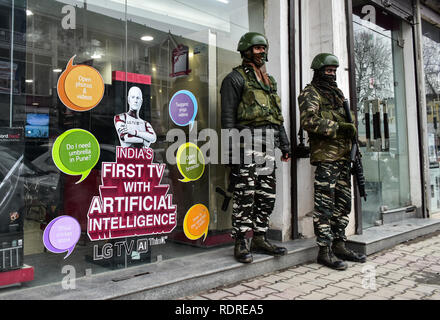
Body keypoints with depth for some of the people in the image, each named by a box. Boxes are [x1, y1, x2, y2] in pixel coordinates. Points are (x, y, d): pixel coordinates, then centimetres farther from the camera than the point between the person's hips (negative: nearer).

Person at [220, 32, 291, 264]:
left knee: (267, 195, 8)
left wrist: (285, 144, 18)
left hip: (268, 144, 8)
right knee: (245, 195, -7)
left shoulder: (270, 81, 24)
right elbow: (228, 116, -7)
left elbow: (277, 116, 25)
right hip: (247, 143, -7)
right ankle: (240, 243, 2)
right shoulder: (235, 78, 2)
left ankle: (260, 239, 18)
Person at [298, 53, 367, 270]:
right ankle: (324, 250, -1)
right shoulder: (310, 93, -2)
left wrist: (353, 146, 20)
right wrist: (338, 128, -20)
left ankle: (339, 245, 21)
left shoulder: (337, 93, 24)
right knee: (325, 204, -7)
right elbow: (309, 121, -18)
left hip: (343, 155, 9)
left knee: (343, 202, 11)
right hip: (325, 156, -9)